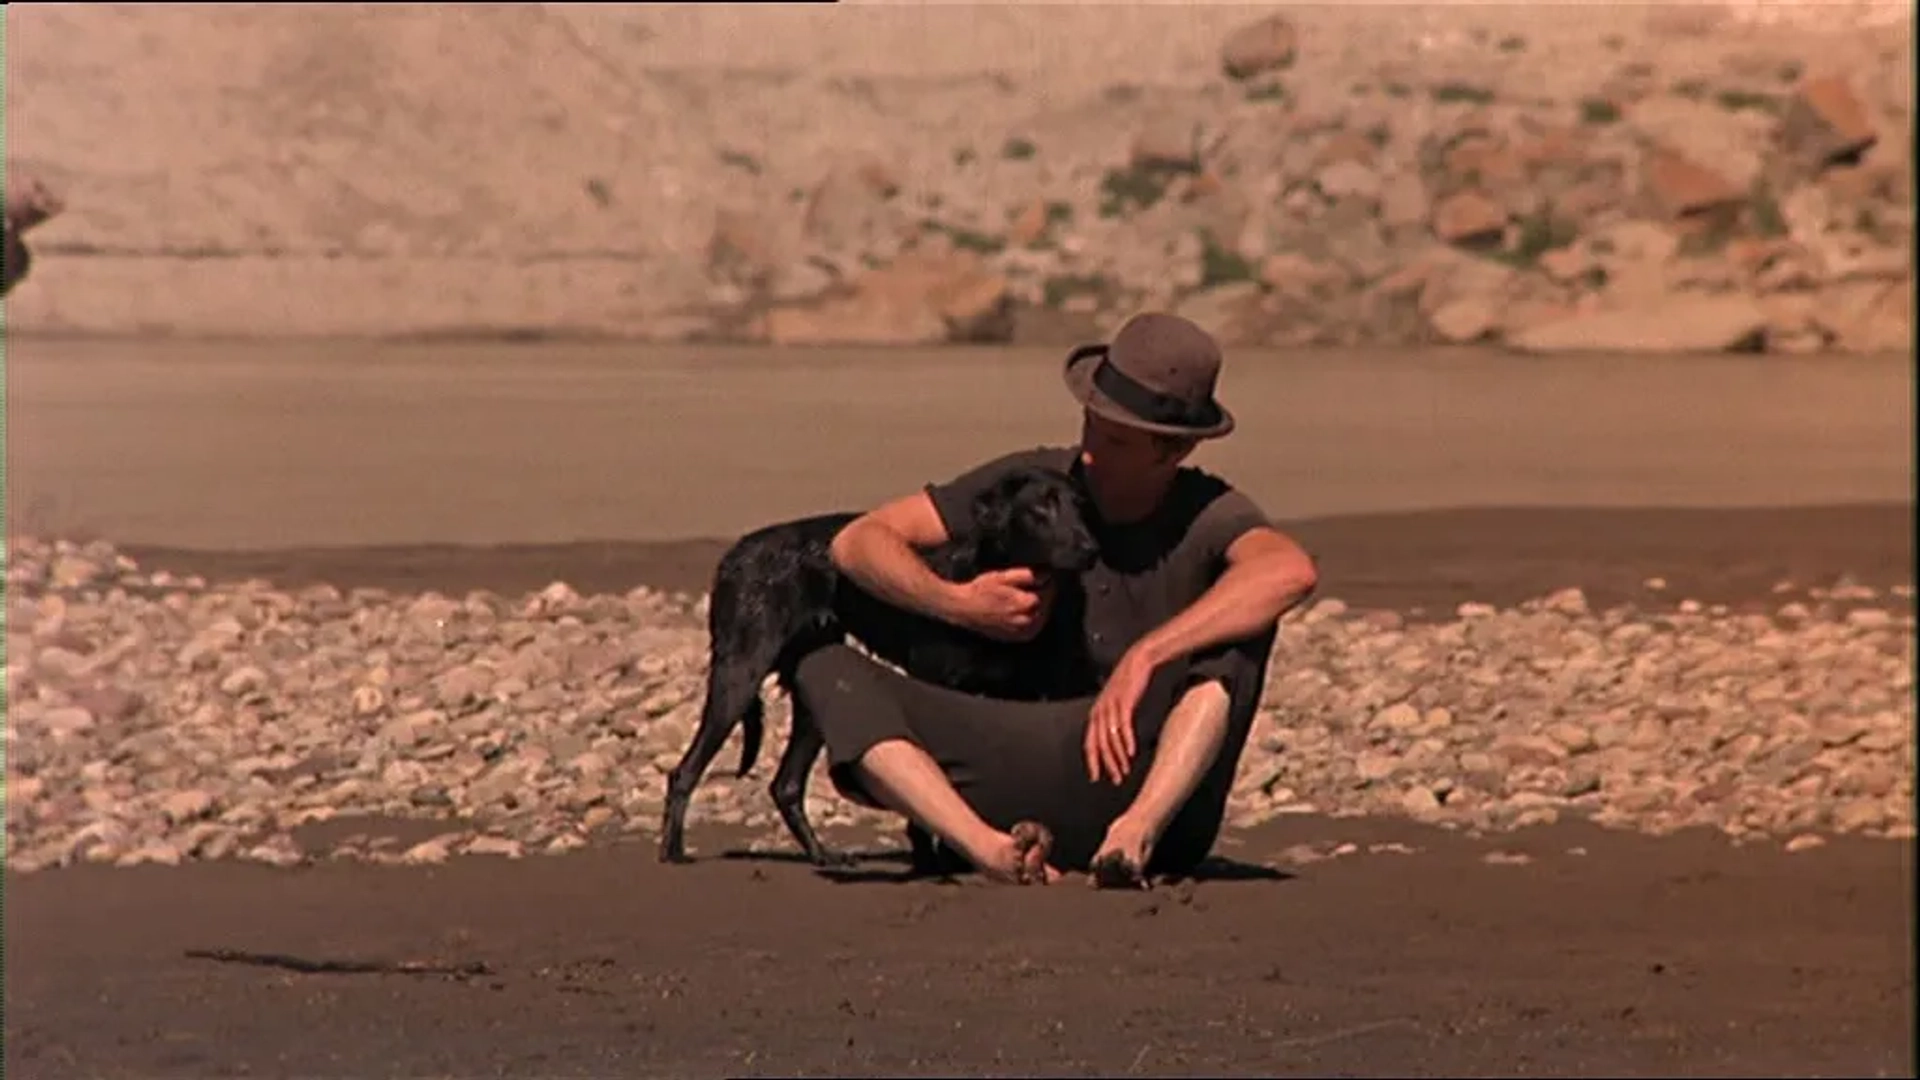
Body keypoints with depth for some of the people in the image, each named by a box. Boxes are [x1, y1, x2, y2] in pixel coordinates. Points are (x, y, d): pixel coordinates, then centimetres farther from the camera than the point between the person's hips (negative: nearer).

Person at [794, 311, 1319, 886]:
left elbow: (1290, 570, -30)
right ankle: (991, 849, -36)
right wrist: (954, 602, -13)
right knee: (826, 672, -14)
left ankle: (1137, 832, -41)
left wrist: (1143, 658, -36)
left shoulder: (1206, 515, -5)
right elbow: (858, 541, 5)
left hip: (1158, 785, -3)